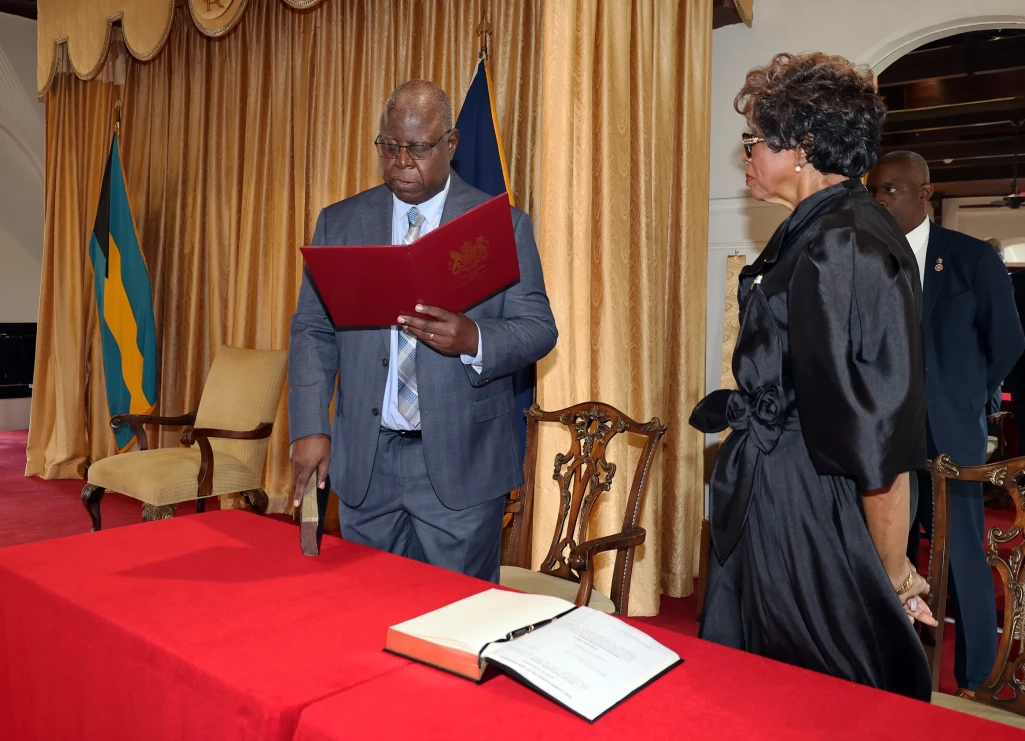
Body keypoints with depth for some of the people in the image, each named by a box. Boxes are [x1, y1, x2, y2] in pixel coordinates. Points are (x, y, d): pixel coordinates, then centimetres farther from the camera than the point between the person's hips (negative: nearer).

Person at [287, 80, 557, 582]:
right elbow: (312, 329, 6)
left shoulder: (504, 225, 0)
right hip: (363, 461, 3)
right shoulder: (338, 222, 8)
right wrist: (310, 428, -6)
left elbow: (539, 328, -3)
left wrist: (472, 339, -24)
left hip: (461, 463, -2)